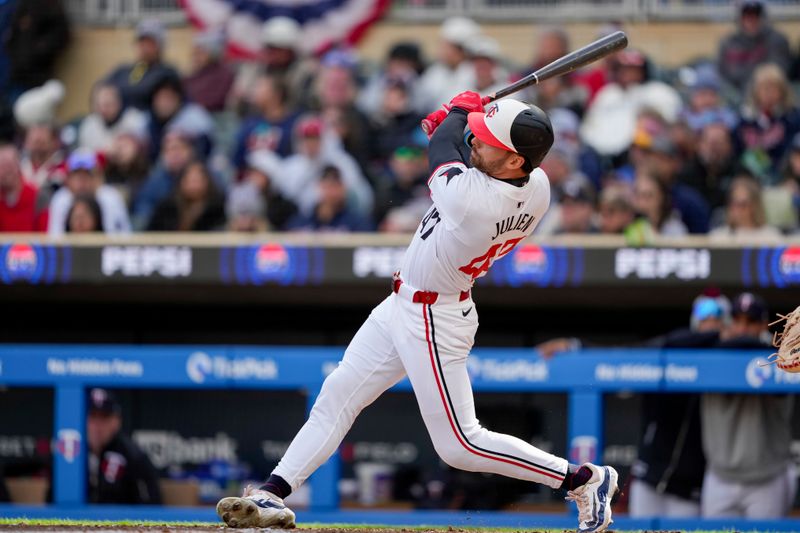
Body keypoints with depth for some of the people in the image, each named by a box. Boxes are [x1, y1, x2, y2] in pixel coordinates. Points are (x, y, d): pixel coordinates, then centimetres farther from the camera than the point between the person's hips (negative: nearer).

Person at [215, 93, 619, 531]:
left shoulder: (470, 199, -36)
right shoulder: (537, 187, -11)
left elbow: (442, 147, -14)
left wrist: (460, 109, 4)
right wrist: (455, 123, 4)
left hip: (432, 322, -10)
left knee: (460, 445, -2)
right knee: (337, 396, 12)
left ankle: (583, 479, 9)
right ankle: (272, 494, 16)